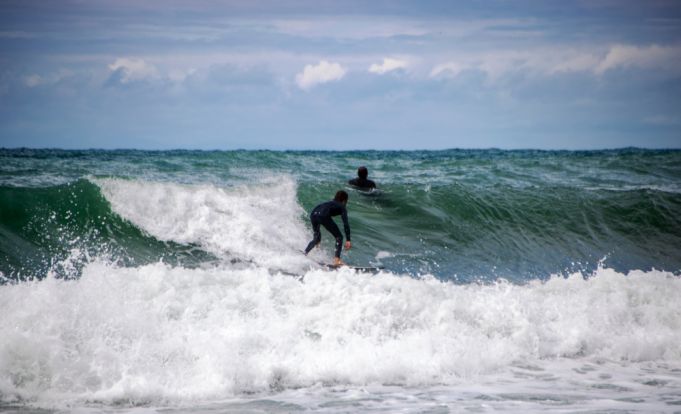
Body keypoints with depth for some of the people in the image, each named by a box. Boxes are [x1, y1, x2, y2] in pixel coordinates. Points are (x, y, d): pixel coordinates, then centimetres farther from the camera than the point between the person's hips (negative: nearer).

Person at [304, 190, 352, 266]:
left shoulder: (330, 203, 38)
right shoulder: (342, 207, 19)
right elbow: (345, 224, 6)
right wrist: (348, 240, 1)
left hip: (313, 214, 7)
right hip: (323, 215, -7)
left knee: (316, 239, 27)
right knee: (339, 237, 4)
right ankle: (337, 260, -9)